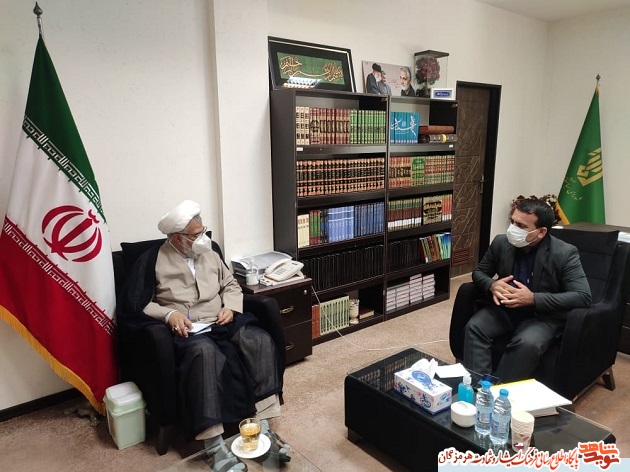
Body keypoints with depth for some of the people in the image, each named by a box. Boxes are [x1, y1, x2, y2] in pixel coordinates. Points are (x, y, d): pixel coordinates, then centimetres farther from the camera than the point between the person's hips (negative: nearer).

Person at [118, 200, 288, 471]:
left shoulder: (209, 254, 16)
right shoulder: (152, 260, 2)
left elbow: (232, 286, 22)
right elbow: (134, 302, -1)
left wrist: (231, 308, 0)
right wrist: (168, 314, -16)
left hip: (221, 323, 5)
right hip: (187, 330, -4)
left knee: (260, 340, -25)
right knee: (205, 352, -40)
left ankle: (262, 424, -23)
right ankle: (214, 444, -36)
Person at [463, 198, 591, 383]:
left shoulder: (565, 254, -16)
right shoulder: (501, 243, -5)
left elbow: (583, 297, -19)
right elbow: (479, 272, 9)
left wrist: (533, 299, -28)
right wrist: (492, 285, -17)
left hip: (542, 316, -3)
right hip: (504, 309, 4)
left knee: (528, 343, -34)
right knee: (474, 327, -24)